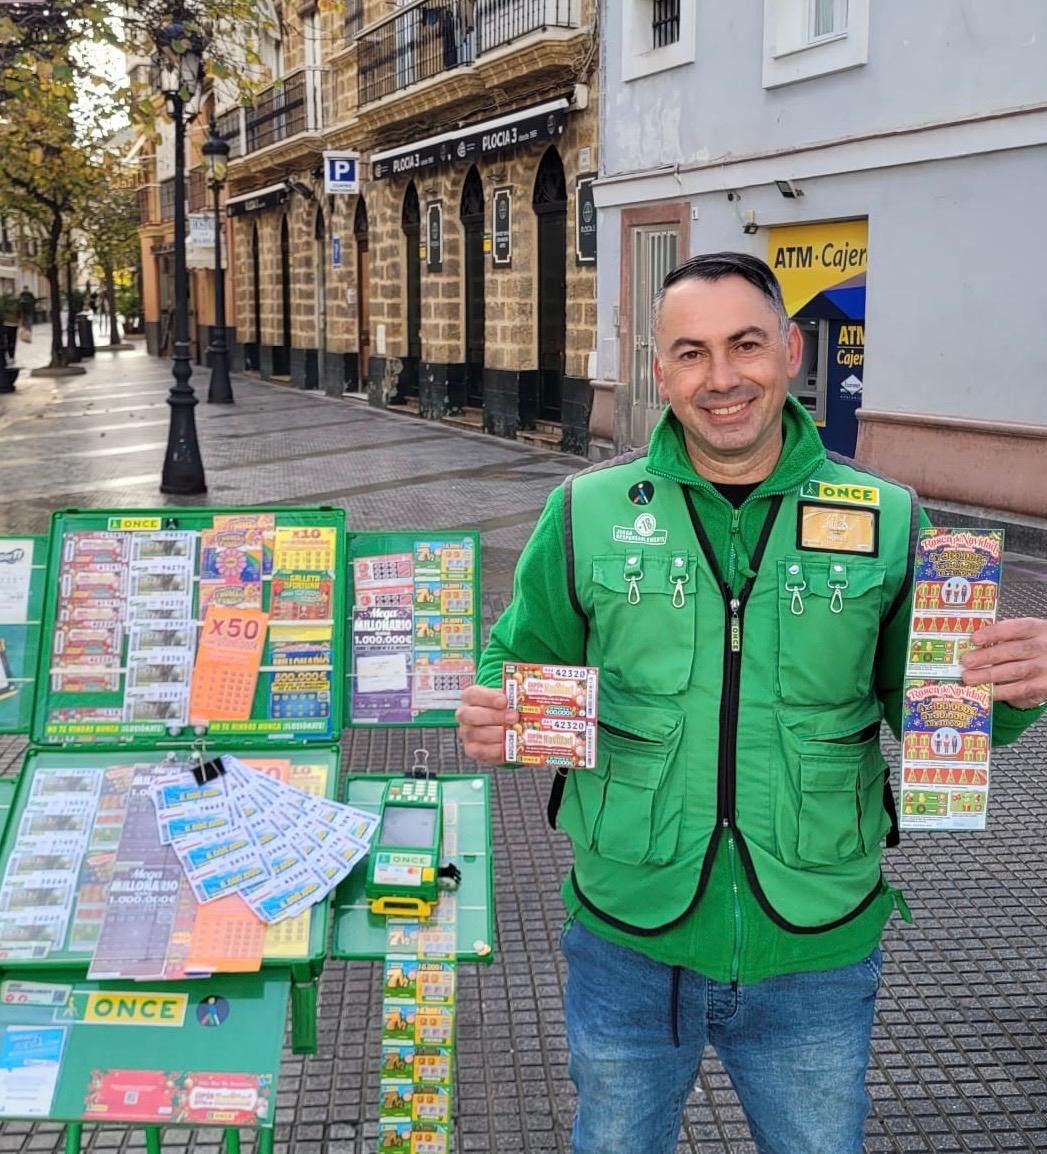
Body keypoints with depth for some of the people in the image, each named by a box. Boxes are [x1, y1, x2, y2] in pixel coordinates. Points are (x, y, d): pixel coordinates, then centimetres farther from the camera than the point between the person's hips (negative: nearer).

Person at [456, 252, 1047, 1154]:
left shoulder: (888, 521, -6)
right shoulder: (588, 513, -5)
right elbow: (519, 666, 4)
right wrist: (492, 719, -18)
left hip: (817, 952, 0)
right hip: (630, 942, 1)